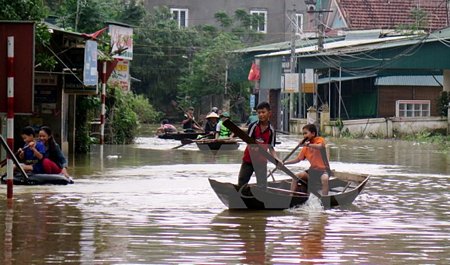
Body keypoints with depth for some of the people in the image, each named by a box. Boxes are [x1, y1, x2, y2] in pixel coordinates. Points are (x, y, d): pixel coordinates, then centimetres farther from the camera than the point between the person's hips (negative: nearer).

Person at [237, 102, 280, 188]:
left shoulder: (271, 130, -4)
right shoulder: (253, 126, -9)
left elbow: (271, 148, -2)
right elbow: (249, 143, -12)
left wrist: (276, 158, -18)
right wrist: (254, 148, -32)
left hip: (261, 161, 1)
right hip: (249, 159, -1)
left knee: (262, 186, 0)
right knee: (241, 185, 8)